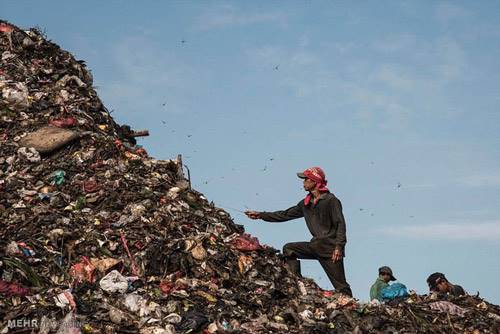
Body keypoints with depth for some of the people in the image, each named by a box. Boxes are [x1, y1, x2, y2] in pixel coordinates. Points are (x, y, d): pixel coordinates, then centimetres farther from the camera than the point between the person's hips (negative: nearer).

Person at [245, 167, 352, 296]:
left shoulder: (331, 200, -8)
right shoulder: (306, 203, 14)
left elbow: (340, 224, -13)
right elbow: (285, 215, 18)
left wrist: (338, 246, -23)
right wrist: (260, 215, 16)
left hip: (331, 247, -8)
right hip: (316, 245, 8)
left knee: (340, 285, -8)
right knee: (288, 249, 4)